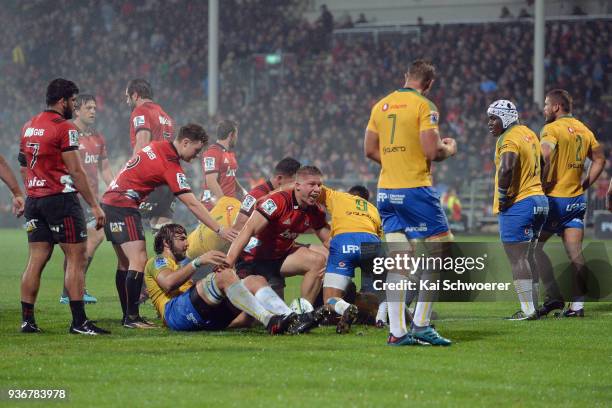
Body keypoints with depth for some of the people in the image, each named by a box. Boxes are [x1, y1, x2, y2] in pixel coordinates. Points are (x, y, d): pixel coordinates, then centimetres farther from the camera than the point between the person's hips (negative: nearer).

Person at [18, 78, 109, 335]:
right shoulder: (64, 128, -11)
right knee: (76, 258, -4)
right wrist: (95, 206, -10)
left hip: (34, 199, 8)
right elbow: (76, 171, -13)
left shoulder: (28, 127, 13)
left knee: (36, 260, 9)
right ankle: (79, 322, -7)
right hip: (60, 198, -8)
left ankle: (27, 320, 8)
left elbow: (23, 168, 18)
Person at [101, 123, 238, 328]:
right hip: (123, 206, -10)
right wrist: (219, 230, -18)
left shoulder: (157, 146, 8)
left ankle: (127, 315, 17)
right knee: (138, 260, -13)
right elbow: (193, 205, -19)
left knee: (125, 263, 13)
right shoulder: (172, 168, -17)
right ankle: (132, 318, -15)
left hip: (110, 199, 10)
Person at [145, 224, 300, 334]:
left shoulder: (180, 265, 44)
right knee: (226, 275, -30)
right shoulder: (157, 261, 17)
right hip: (175, 311, -8)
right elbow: (168, 283, -8)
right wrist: (198, 261, -15)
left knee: (256, 281, -7)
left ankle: (290, 317, -36)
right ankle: (269, 320, -49)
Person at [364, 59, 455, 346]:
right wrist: (449, 149, 5)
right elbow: (431, 151, -15)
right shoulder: (424, 106, -8)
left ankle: (397, 331, 1)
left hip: (386, 190, 7)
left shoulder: (381, 106, 12)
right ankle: (421, 324, -5)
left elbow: (369, 150, 13)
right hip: (415, 189, -7)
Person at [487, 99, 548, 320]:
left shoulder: (509, 139, -15)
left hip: (518, 204, -9)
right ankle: (533, 306, 19)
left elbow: (506, 169, -32)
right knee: (528, 258, 16)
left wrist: (502, 197, -19)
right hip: (539, 200, 9)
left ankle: (527, 310, -6)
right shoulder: (529, 133, 14)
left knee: (517, 259, -5)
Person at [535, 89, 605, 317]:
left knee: (534, 246, 2)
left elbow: (545, 159, -25)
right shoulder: (584, 130, 13)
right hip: (577, 200, 7)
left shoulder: (552, 129, -10)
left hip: (555, 198, -7)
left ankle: (554, 296, -7)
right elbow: (599, 160, 19)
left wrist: (540, 187, -16)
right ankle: (577, 304, 2)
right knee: (575, 253, 5)